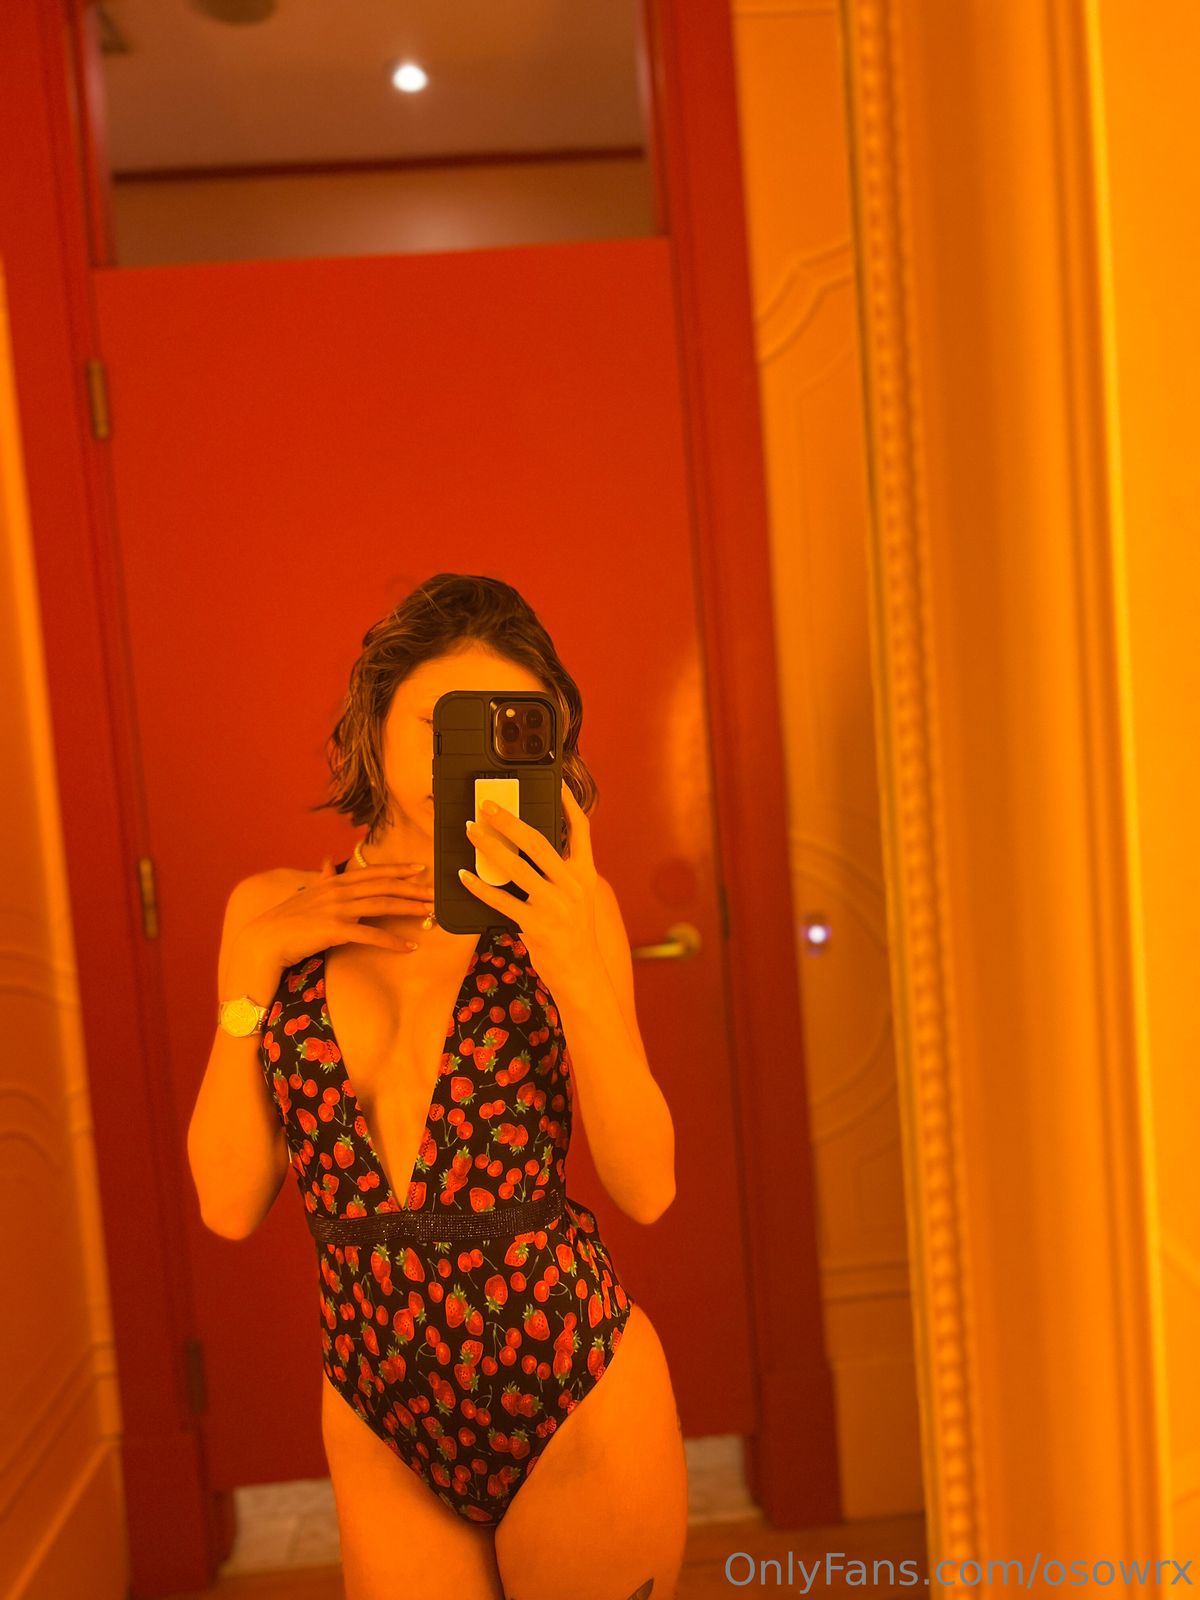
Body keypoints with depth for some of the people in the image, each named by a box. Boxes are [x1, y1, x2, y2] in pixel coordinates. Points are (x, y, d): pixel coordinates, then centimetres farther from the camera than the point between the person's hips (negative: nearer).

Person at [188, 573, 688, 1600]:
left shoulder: (562, 904, -9)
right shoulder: (271, 913, -2)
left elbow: (647, 1188, -13)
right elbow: (231, 1204, -4)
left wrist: (572, 959, -25)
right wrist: (257, 965, -12)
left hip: (579, 1400, -1)